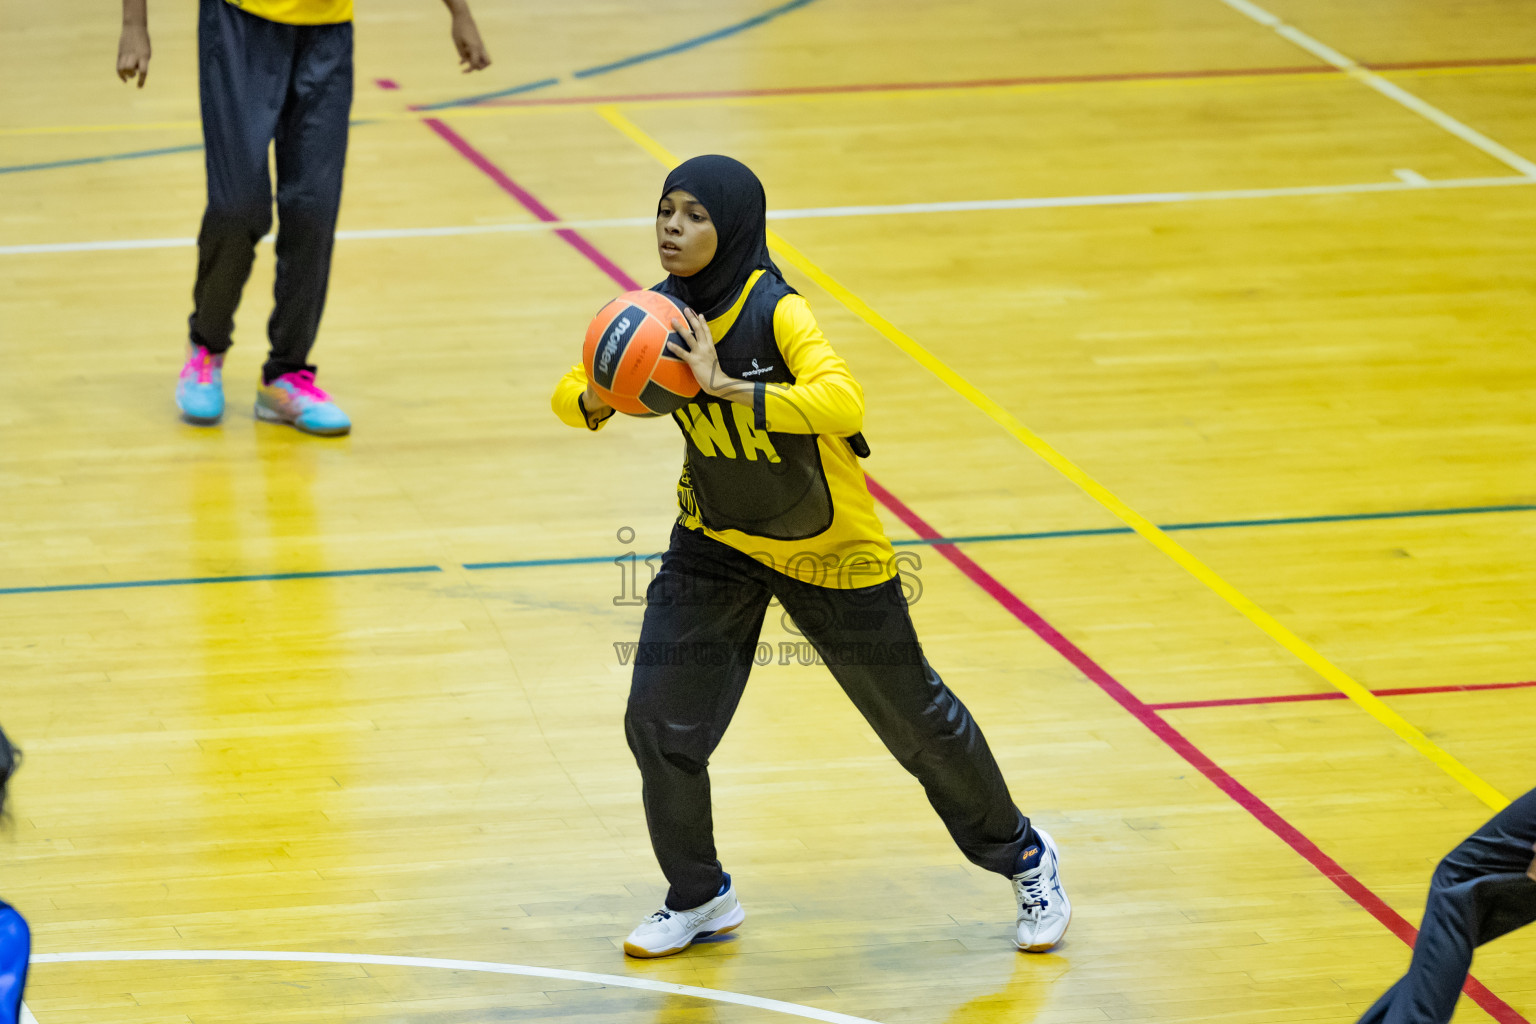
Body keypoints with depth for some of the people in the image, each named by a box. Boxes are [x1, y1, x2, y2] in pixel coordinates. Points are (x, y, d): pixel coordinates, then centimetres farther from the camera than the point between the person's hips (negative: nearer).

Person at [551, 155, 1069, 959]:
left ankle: (1021, 858, 33)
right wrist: (596, 402, -23)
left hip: (830, 551, -5)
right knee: (660, 722, -6)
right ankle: (699, 899, 18)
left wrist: (726, 386, -48)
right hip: (715, 540, 5)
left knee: (913, 715, 9)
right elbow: (569, 394, 0)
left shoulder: (775, 312, -28)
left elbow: (843, 403, -44)